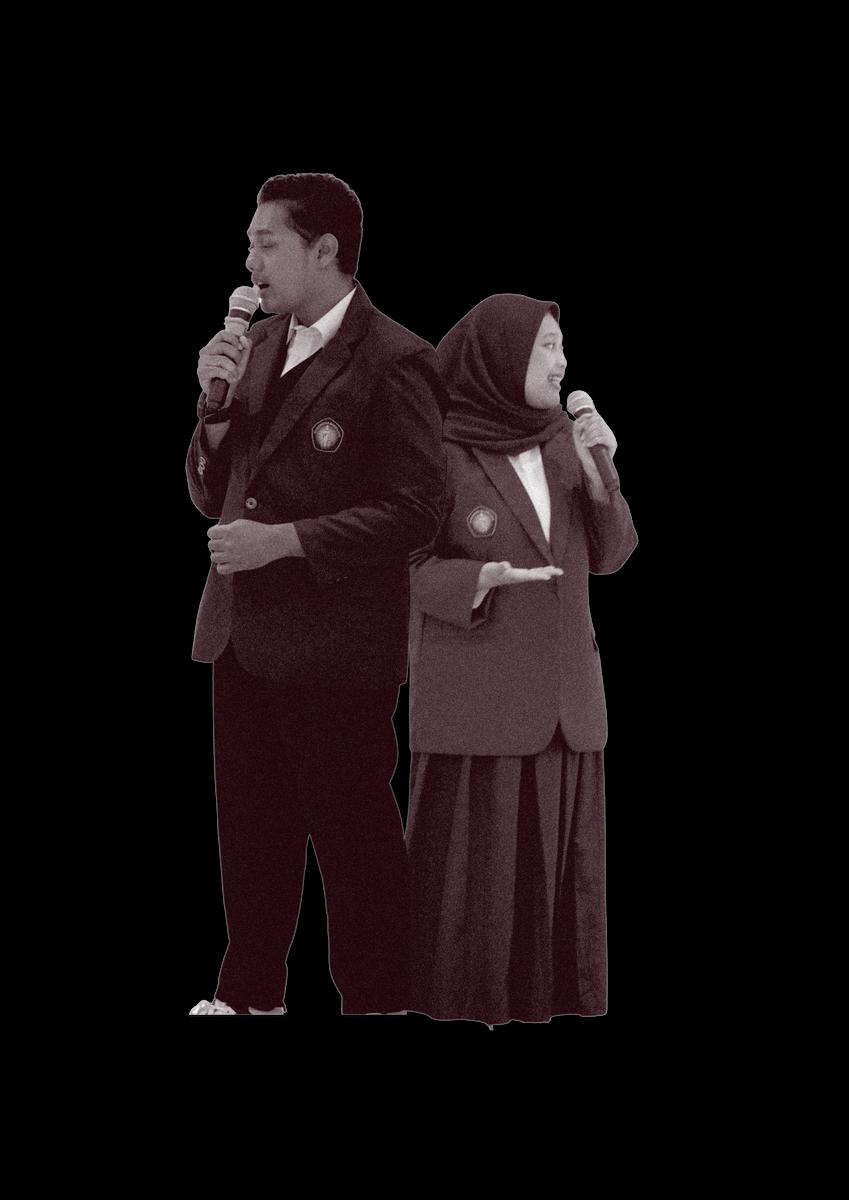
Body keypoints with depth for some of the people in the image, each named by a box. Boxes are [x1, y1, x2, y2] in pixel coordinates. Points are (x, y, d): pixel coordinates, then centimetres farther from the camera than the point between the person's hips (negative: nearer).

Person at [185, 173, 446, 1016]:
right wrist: (216, 406, -5)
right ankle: (248, 995, 27)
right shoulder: (258, 345, 10)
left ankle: (373, 1003, 14)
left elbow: (416, 509, -15)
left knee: (352, 836, 2)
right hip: (243, 634, 7)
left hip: (334, 650, -7)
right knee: (249, 827, 15)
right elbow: (213, 495, 13)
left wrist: (286, 541, -19)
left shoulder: (393, 362, -12)